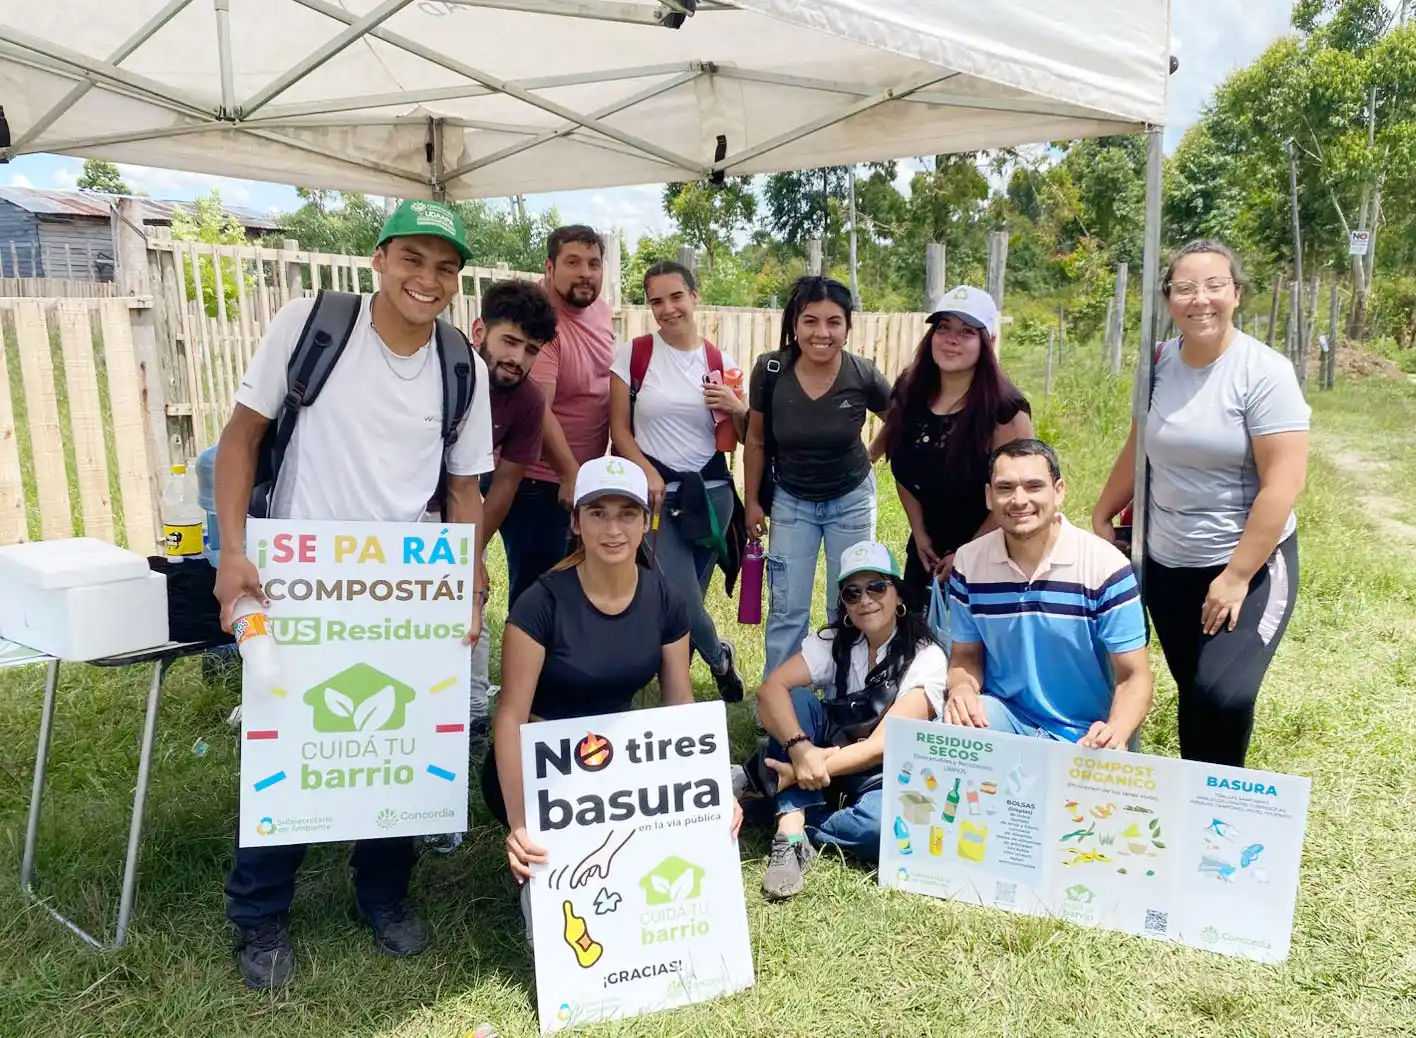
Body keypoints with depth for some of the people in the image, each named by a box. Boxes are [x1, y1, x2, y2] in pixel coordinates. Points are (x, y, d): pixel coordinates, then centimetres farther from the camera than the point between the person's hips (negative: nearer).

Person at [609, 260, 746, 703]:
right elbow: (619, 428, 1)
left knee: (683, 598, 6)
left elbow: (745, 438, 9)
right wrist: (648, 471, -13)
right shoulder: (634, 354, -2)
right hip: (655, 492, -2)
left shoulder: (721, 362, 4)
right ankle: (719, 656, 22)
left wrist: (739, 409, -12)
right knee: (681, 600, -9)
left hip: (711, 492, 2)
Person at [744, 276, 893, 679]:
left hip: (851, 500, 0)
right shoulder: (770, 370, -19)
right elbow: (756, 440, -5)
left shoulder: (864, 375, -21)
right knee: (787, 611, 5)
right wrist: (752, 500, 0)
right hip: (790, 500, 0)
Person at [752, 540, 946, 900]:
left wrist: (802, 773, -29)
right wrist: (800, 750, -38)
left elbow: (883, 745, -23)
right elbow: (771, 689, -19)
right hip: (822, 767, 3)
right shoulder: (832, 642, -3)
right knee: (797, 700, -23)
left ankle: (787, 822, -15)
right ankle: (791, 834, -29)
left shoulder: (926, 657, -14)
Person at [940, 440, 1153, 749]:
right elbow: (966, 655, 7)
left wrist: (1116, 734, -28)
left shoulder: (1105, 567, -11)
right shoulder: (968, 563, -1)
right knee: (949, 724, -28)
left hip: (1085, 738, -1)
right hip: (1002, 717, 1)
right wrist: (962, 689, -17)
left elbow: (1134, 677, -8)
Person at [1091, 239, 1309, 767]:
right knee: (1193, 692, 10)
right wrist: (1100, 518, 15)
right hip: (1166, 562, 4)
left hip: (1250, 563, -4)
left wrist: (1236, 576, -17)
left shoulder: (1263, 371, -14)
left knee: (1222, 696, -17)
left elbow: (1284, 482, -17)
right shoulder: (1158, 365, 1)